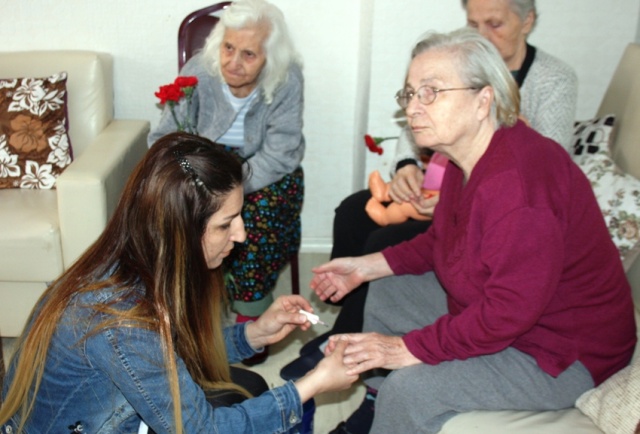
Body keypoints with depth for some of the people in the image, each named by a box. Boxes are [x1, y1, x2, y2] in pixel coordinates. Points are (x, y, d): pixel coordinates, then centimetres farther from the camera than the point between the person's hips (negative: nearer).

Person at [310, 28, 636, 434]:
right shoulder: (469, 157, -1)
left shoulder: (517, 187, -34)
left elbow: (509, 311, -33)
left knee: (409, 387, -24)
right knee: (387, 294, 15)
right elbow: (440, 240, 12)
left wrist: (410, 348, -26)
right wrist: (366, 266, 4)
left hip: (563, 355, -10)